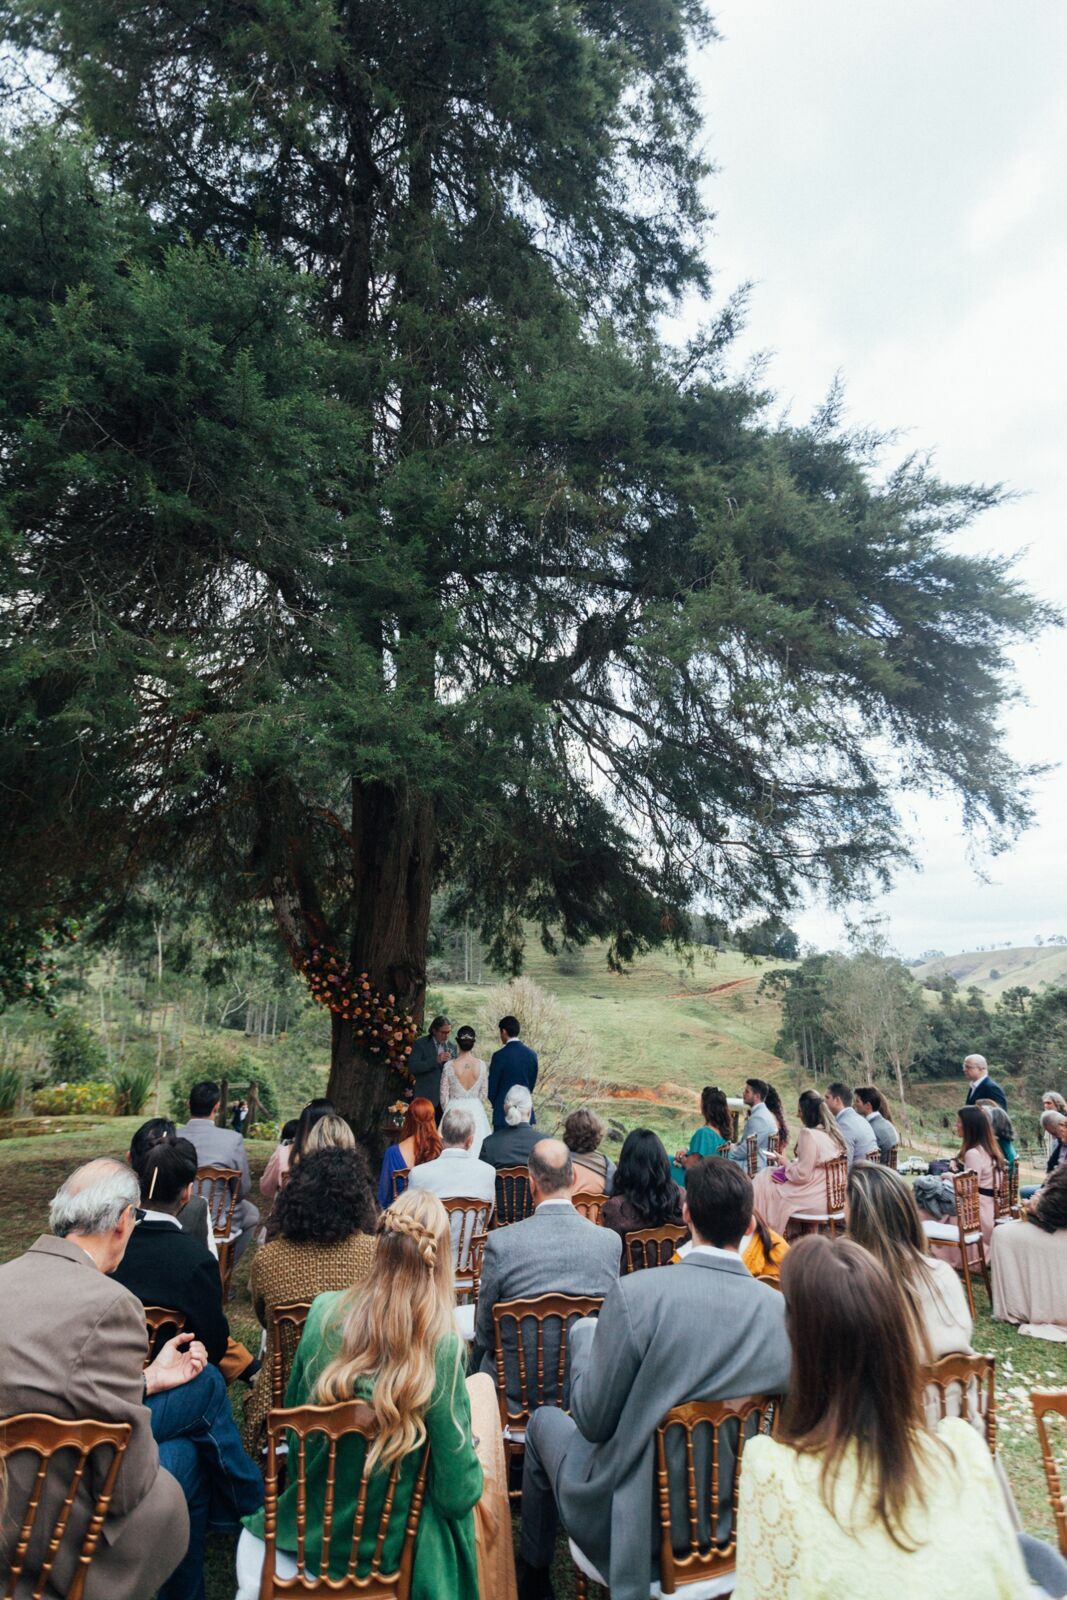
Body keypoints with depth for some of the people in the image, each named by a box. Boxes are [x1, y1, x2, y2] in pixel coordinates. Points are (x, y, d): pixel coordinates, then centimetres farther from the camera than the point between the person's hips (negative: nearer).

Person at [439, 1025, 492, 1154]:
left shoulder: (449, 1066, -12)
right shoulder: (482, 1065, -7)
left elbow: (444, 1095, -4)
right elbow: (484, 1094, 3)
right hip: (476, 1112, 2)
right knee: (476, 1147, 11)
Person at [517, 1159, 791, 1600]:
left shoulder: (635, 1292, -27)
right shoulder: (782, 1309, -16)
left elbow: (592, 1421, -17)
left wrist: (584, 1336, -1)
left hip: (633, 1518, -3)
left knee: (545, 1419, 24)